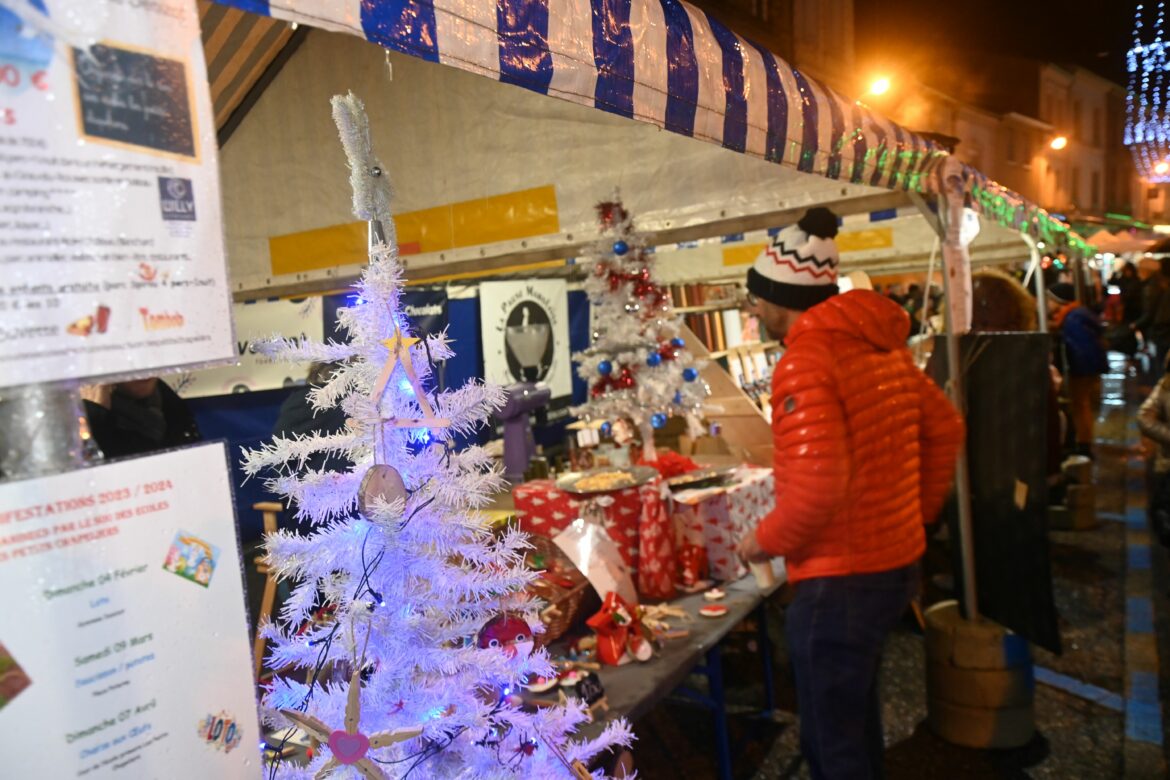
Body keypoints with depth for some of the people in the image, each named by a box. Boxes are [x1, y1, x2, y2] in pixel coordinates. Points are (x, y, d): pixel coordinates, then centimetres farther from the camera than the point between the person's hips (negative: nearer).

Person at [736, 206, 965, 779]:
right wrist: (917, 511, 19)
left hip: (841, 580, -9)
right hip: (896, 561, 9)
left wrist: (768, 540, -13)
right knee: (855, 724, 27)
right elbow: (945, 430, 15)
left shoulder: (804, 360, -20)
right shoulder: (884, 343, 7)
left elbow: (818, 485, -29)